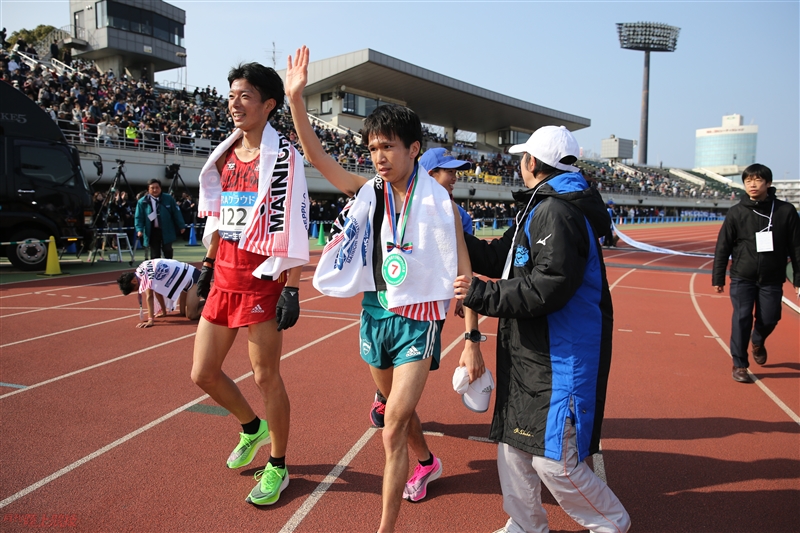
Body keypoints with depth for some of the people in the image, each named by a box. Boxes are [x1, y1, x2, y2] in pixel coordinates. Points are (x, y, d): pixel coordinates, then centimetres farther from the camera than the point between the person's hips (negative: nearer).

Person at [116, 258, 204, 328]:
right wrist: (163, 311, 22)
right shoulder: (141, 272, 7)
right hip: (186, 278, 10)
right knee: (183, 312, 13)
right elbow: (157, 290, 16)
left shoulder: (146, 271, -23)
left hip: (192, 277, -10)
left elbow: (149, 296, -26)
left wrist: (151, 320, -27)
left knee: (191, 315, -14)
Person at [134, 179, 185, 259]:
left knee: (167, 251, 3)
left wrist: (181, 226, 3)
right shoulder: (142, 202, 0)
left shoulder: (168, 199, 1)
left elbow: (176, 213, 4)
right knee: (154, 254, 4)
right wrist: (139, 229, -13)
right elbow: (138, 217, 0)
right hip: (152, 232, 1)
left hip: (167, 231, 0)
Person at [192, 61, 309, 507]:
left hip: (262, 279, -7)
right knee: (203, 374, 12)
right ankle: (252, 427, 40)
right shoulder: (225, 153, 12)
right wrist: (209, 263, 20)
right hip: (224, 275, 7)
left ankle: (278, 467, 25)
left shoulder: (283, 156, -10)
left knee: (266, 378, 3)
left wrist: (292, 289, -16)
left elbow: (293, 226, -14)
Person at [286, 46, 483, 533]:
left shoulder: (439, 204, -12)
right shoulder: (369, 192, 0)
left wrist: (472, 341, -12)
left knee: (393, 429, -10)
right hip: (375, 313, 6)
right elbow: (317, 156, -1)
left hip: (418, 320, -5)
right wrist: (296, 98, -12)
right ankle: (427, 463, 54)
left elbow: (464, 275, -10)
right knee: (399, 407, 25)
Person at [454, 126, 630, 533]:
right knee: (513, 446, 15)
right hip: (526, 354, 10)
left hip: (561, 359, -10)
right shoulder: (537, 209, 17)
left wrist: (481, 294, -20)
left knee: (553, 461, -3)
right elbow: (498, 258, 17)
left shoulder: (558, 212, -18)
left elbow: (547, 289, -27)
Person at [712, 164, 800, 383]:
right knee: (742, 319, -5)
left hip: (772, 280, 1)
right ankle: (739, 365, 8)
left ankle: (758, 342, 40)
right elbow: (723, 247, 1)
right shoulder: (737, 212, -2)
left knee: (769, 319, 4)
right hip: (742, 278, -1)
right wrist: (718, 278, 0)